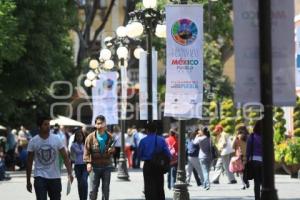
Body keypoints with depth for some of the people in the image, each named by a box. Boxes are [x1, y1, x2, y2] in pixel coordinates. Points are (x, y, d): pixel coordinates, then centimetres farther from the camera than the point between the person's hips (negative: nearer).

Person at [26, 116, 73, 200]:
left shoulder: (56, 139, -2)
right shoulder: (33, 141, -3)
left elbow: (65, 157, -4)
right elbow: (29, 162, 3)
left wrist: (69, 173, -19)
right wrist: (28, 181, 3)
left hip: (55, 177, 2)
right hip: (40, 177, -2)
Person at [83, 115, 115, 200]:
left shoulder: (109, 136, 2)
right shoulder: (91, 137, -6)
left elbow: (113, 149, 14)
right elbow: (86, 151, -7)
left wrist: (112, 150, -10)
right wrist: (88, 162, -19)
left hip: (107, 165, 2)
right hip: (95, 166, -2)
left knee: (106, 188, 8)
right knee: (94, 188, 0)